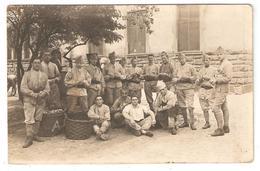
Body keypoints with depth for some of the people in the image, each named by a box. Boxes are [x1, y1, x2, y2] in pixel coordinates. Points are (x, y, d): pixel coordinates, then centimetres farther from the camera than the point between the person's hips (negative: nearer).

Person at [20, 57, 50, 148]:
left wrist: (42, 93, -14)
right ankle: (29, 138, -3)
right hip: (29, 100, -3)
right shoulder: (27, 74, 2)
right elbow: (23, 88, -4)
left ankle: (35, 135, 22)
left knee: (38, 119, 9)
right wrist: (32, 94, -17)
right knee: (29, 120, -7)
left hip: (41, 100, 3)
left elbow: (47, 89, 7)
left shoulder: (44, 75, 10)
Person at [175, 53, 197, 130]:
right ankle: (185, 122, 19)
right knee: (182, 106, 7)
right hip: (179, 88, 4)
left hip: (189, 88, -4)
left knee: (190, 106, -11)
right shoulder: (177, 68, 14)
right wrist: (178, 79, -4)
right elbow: (175, 79, 16)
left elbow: (194, 77, 2)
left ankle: (192, 123, -5)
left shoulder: (190, 67, 5)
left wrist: (188, 78, -13)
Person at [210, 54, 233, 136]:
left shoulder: (227, 64, -13)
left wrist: (216, 80, -19)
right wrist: (213, 79, 5)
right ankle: (226, 127, 17)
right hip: (219, 89, 10)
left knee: (216, 108, -13)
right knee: (224, 108, 11)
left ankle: (220, 129, -10)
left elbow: (228, 78, -20)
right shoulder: (222, 64, 17)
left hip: (222, 89, -10)